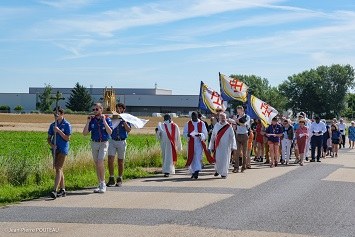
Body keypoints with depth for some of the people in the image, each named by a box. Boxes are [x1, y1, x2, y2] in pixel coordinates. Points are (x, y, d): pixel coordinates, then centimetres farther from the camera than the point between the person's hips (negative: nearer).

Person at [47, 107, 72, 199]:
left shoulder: (67, 125, -5)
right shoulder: (53, 125, 12)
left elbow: (67, 138, -10)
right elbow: (49, 138, 13)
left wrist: (59, 131, -18)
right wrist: (51, 144, -7)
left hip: (63, 149, -6)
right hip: (55, 149, 7)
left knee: (58, 169, -14)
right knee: (59, 169, 11)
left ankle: (55, 190, -21)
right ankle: (62, 190, 20)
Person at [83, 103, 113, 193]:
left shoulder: (107, 119, -3)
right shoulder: (92, 120, 5)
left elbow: (110, 132, -15)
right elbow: (85, 133, 1)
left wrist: (104, 121, -19)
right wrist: (88, 122, -9)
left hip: (103, 143, -4)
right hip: (94, 143, 4)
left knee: (100, 162, -18)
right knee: (97, 164, 6)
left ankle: (103, 183, -7)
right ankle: (100, 185, 14)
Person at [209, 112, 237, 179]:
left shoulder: (229, 127, -1)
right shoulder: (216, 126, 6)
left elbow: (232, 137, -2)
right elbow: (213, 137, 10)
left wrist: (232, 146, -8)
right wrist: (212, 147, 9)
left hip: (226, 146, -2)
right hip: (217, 146, 2)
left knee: (225, 159, 0)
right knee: (217, 159, 4)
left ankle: (224, 173, 12)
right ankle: (217, 170, 29)